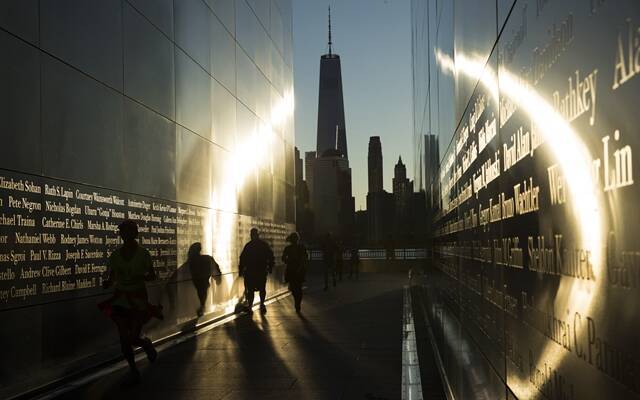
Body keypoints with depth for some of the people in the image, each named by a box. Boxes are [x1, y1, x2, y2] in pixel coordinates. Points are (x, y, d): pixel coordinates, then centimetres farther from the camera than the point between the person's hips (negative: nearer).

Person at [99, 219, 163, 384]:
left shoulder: (143, 254, -5)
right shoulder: (115, 255, 2)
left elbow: (152, 275, 0)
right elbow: (111, 277, 5)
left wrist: (139, 277, -20)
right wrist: (107, 283, -18)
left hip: (138, 299, -3)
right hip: (120, 299, 3)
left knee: (133, 338, -7)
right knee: (124, 338, 1)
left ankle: (146, 344, 29)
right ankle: (133, 369, 21)